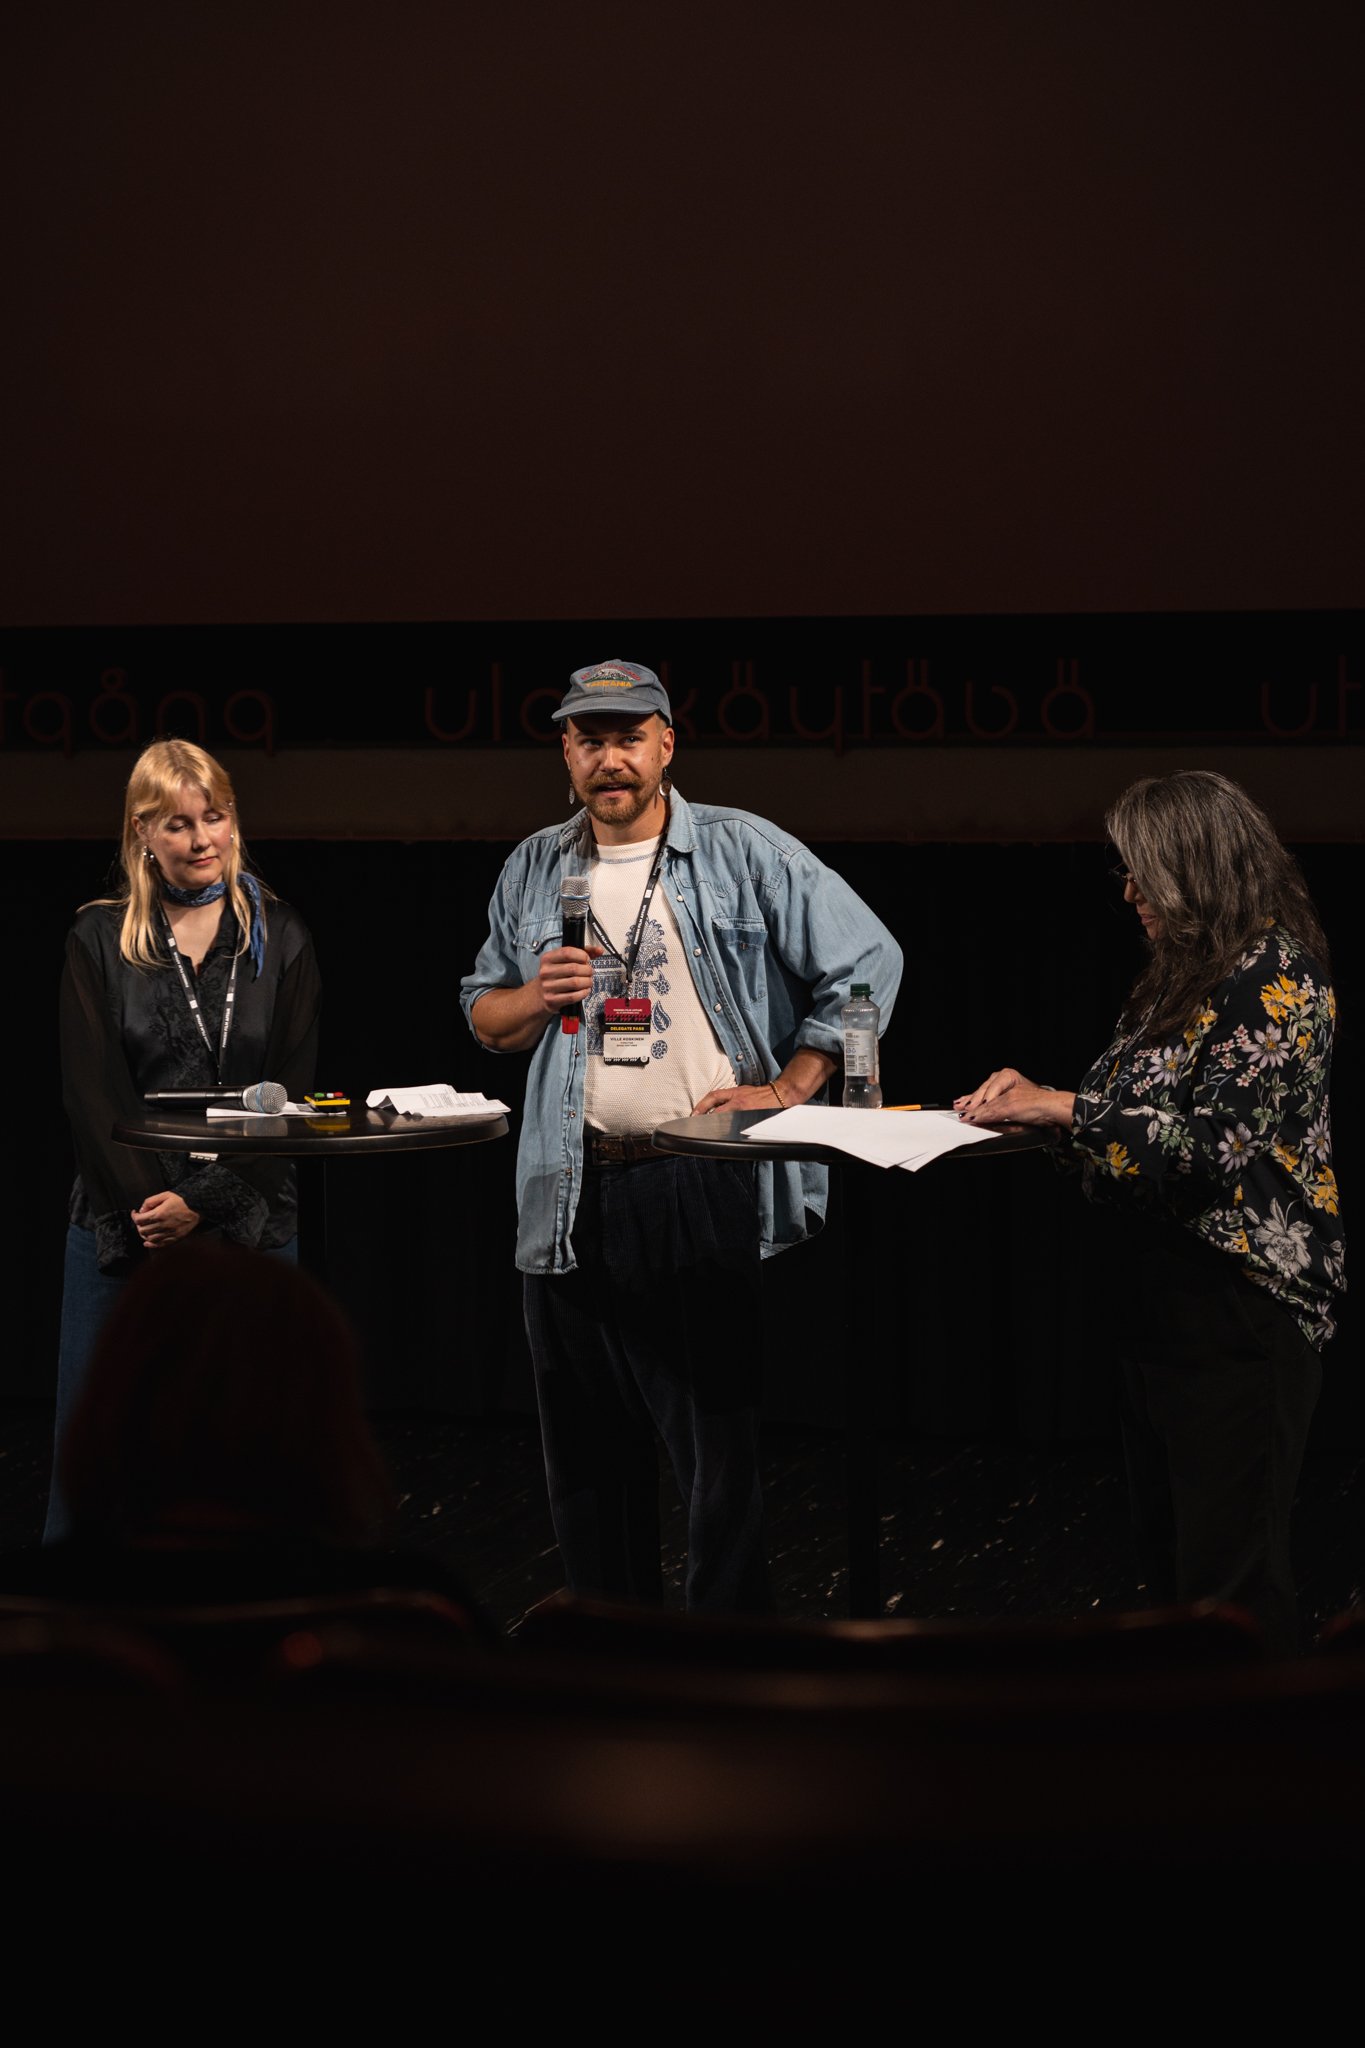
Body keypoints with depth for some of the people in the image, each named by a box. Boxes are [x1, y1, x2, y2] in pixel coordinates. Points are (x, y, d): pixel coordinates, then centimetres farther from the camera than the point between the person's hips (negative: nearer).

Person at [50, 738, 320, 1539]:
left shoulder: (279, 940, 6)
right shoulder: (100, 940, 6)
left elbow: (290, 1093, 0)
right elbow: (93, 1093, -1)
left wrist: (203, 1203, -10)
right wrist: (151, 1210, -12)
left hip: (247, 1225, 0)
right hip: (123, 1226, 0)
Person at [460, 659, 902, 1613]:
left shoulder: (744, 853, 0)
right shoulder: (535, 871, 13)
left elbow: (869, 960, -1)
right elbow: (483, 1014, 20)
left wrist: (790, 1085, -5)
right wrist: (537, 997, -3)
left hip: (704, 1187, -4)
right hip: (573, 1197, 5)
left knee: (718, 1445, -4)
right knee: (588, 1451, 9)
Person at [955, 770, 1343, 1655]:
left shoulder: (1276, 976, -14)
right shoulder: (1185, 974, 14)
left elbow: (1213, 1148, -21)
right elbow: (1139, 1112, 16)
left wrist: (1063, 1107, -18)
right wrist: (1032, 1098, 0)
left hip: (1243, 1308, -10)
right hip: (1169, 1297, 10)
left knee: (1229, 1573, -5)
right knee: (1168, 1555, 15)